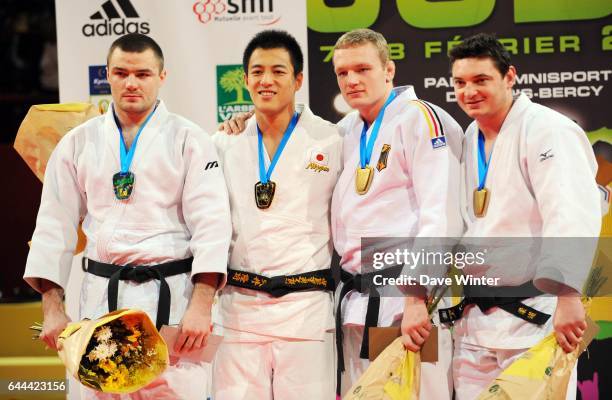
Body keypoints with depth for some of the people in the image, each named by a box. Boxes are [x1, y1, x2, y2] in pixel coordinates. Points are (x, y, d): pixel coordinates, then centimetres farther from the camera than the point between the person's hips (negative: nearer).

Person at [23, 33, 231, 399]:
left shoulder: (188, 140, 1)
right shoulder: (79, 143, 10)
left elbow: (211, 224, -6)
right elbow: (56, 225, 10)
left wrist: (201, 306, -16)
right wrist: (52, 308, 4)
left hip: (170, 295, -3)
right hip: (101, 296, 3)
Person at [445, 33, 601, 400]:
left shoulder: (548, 131, -14)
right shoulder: (471, 138, 13)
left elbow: (572, 216, -25)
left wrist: (566, 295, -33)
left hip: (533, 315, -8)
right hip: (477, 317, 8)